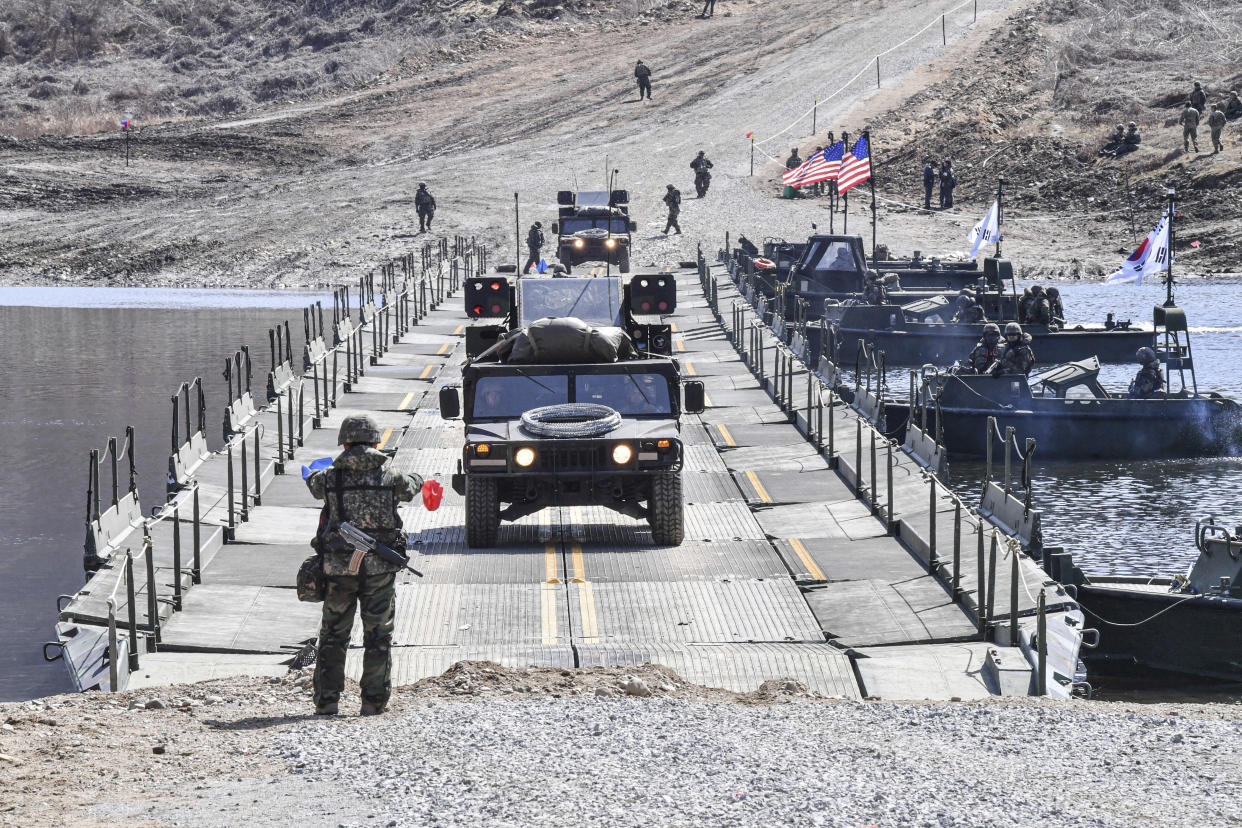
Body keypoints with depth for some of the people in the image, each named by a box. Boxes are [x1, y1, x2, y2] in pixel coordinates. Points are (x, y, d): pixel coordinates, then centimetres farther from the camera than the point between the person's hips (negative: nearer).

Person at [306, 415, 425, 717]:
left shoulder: (330, 478, -3)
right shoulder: (389, 478, -2)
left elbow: (313, 482, 20)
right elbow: (410, 487, 20)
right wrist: (416, 479, 45)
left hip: (338, 567, 0)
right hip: (379, 567, 0)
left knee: (333, 635, 11)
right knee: (378, 636, 9)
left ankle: (327, 700, 10)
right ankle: (374, 700, 9)